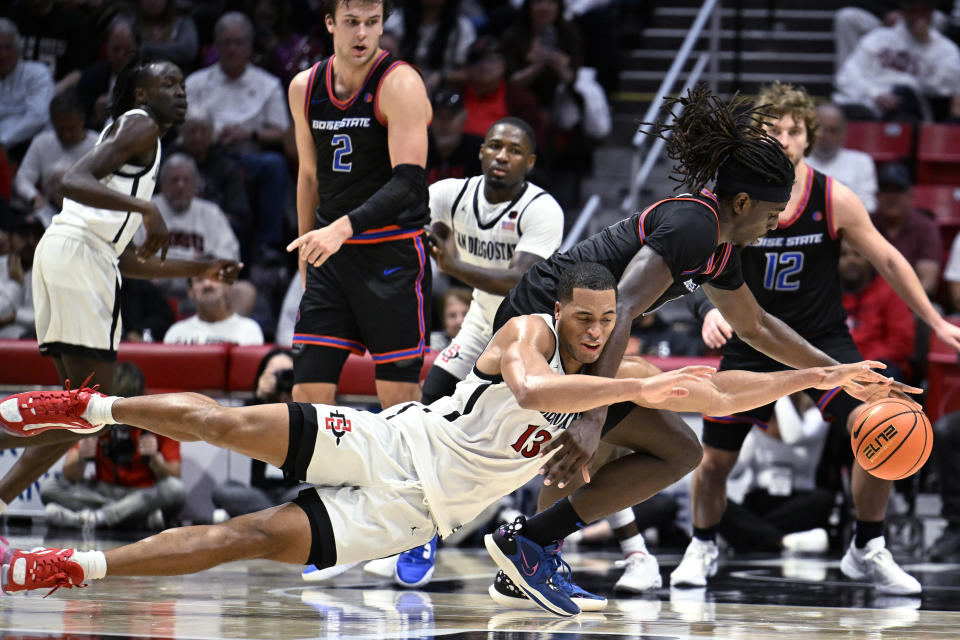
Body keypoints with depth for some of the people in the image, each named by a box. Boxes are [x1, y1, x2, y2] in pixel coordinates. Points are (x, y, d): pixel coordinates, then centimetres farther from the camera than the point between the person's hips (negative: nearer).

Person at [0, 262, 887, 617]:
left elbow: (720, 394, 8)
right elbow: (531, 388, -35)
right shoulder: (529, 333, -13)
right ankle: (91, 409, 2)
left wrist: (820, 376, 0)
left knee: (256, 538, -12)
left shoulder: (611, 373, 6)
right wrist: (639, 389, -40)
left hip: (414, 509, 3)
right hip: (391, 442, -3)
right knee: (222, 423, -20)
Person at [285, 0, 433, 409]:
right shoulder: (304, 88, 7)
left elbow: (409, 182, -21)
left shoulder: (400, 84, -12)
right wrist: (306, 259, 21)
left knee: (398, 397, -3)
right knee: (308, 391, -1)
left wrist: (344, 227, -33)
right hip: (330, 255, 5)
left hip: (394, 253, -5)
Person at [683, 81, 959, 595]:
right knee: (714, 458, 4)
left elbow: (888, 261, -1)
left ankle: (867, 552, -2)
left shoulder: (835, 200, -12)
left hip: (821, 336, -1)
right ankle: (702, 547, 35)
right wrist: (716, 308, -30)